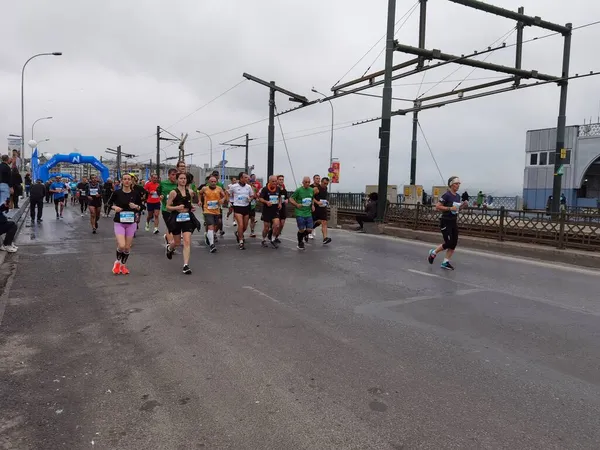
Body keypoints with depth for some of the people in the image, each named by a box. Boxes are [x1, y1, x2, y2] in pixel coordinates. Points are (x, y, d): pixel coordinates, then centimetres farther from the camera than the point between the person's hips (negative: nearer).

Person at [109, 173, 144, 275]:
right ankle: (117, 262, 14)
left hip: (131, 223, 2)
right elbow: (110, 203, 9)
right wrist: (114, 207, -11)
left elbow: (141, 207, 7)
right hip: (119, 223, -2)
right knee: (121, 246, -16)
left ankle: (123, 265, 30)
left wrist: (136, 206, -14)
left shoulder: (135, 193, -2)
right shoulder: (117, 193, -5)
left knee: (127, 247, 7)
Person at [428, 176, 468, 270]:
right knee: (448, 243, -8)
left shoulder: (458, 196, 10)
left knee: (454, 243, 4)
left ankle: (446, 262, 12)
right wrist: (450, 208, -23)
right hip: (446, 222, -8)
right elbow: (437, 207, -17)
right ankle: (433, 252, 15)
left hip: (454, 222, 8)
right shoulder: (447, 195, -13)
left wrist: (462, 206, 2)